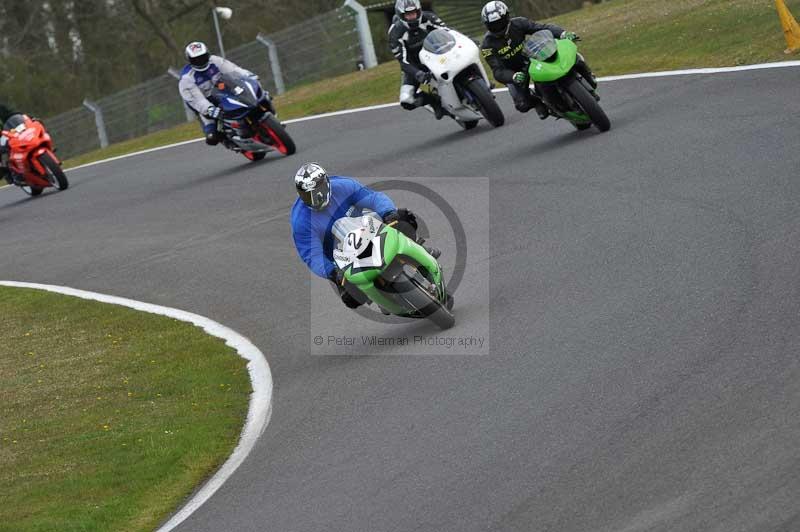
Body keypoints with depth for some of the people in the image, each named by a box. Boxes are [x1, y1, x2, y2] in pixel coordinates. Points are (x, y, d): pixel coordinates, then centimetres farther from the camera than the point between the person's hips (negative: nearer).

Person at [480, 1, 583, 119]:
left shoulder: (517, 24, -17)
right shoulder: (488, 45, -23)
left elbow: (542, 28, -22)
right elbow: (498, 71, -29)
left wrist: (562, 33, -40)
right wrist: (514, 77, -50)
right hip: (513, 72, -1)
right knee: (523, 105, -17)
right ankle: (536, 100, 19)